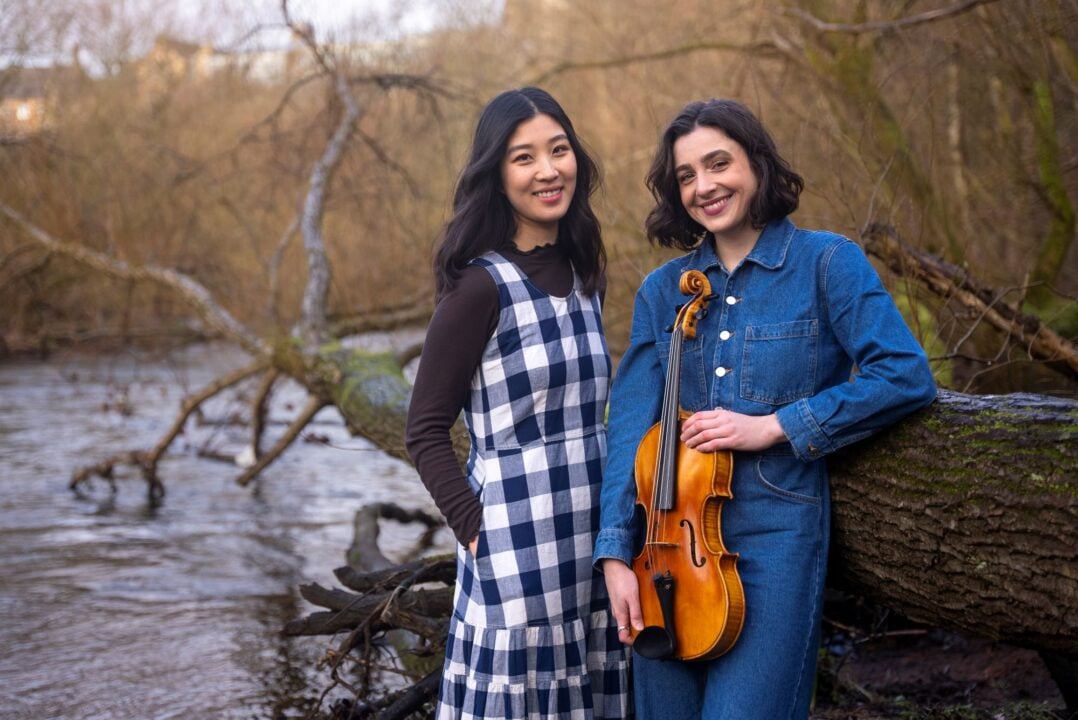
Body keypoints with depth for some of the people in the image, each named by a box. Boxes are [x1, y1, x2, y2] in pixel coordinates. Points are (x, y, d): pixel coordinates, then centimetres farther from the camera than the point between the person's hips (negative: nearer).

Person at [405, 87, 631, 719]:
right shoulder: (482, 286, -12)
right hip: (519, 544, -7)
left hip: (594, 535, 7)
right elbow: (426, 430, -9)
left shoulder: (583, 274, 9)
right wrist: (473, 524, -17)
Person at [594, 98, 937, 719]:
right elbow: (631, 423, 2)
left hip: (775, 535, -4)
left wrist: (773, 426, -15)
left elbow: (907, 376, -12)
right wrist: (616, 554, -7)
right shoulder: (663, 290, 8)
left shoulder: (826, 262, -2)